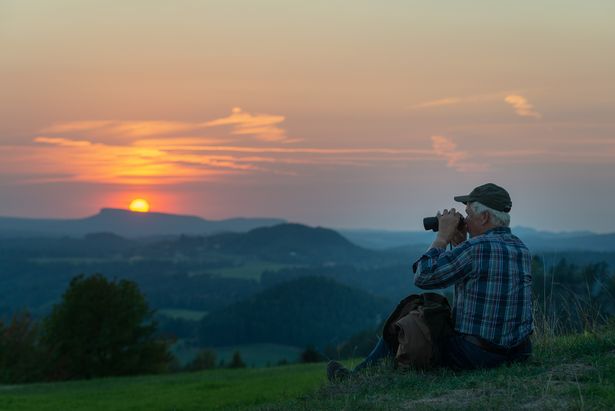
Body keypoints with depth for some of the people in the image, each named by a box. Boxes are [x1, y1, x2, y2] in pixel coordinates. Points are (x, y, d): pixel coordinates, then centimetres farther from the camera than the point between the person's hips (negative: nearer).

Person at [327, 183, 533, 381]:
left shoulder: (477, 248, -20)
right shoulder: (521, 248, 7)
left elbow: (423, 277, -12)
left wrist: (443, 236, -4)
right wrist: (458, 242, 10)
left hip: (475, 355, -8)